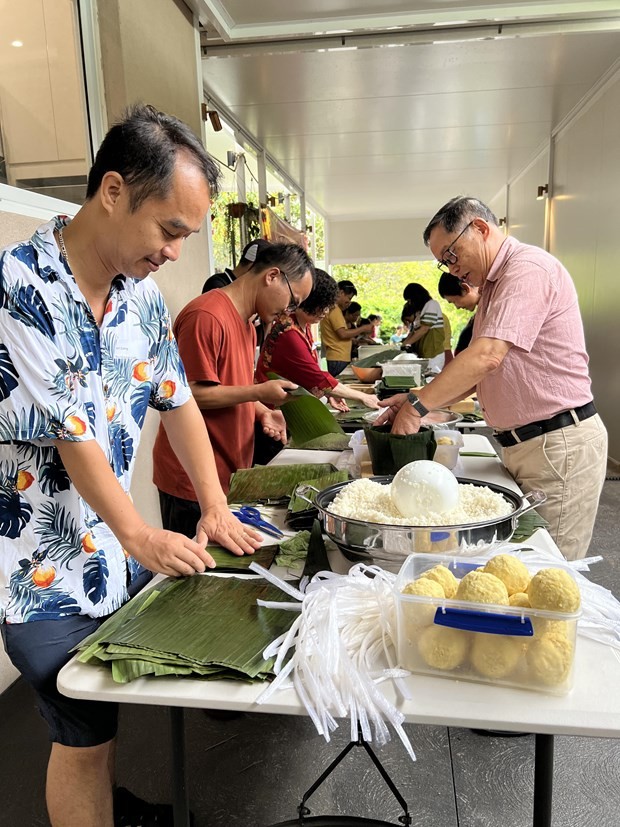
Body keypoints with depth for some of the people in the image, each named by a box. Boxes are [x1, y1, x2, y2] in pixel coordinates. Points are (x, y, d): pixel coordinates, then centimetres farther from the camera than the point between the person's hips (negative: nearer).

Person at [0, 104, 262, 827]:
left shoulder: (141, 291, 1)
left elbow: (176, 399, 5)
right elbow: (69, 432, -20)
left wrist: (215, 510, 0)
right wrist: (140, 536, -13)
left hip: (120, 544, 6)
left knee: (108, 710, 23)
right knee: (83, 733, 10)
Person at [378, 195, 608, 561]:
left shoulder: (529, 268, -14)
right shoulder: (494, 284, 19)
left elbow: (487, 356, -26)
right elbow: (478, 375, 17)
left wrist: (419, 404, -21)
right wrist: (418, 399, 4)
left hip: (560, 445, -9)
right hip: (526, 445, 10)